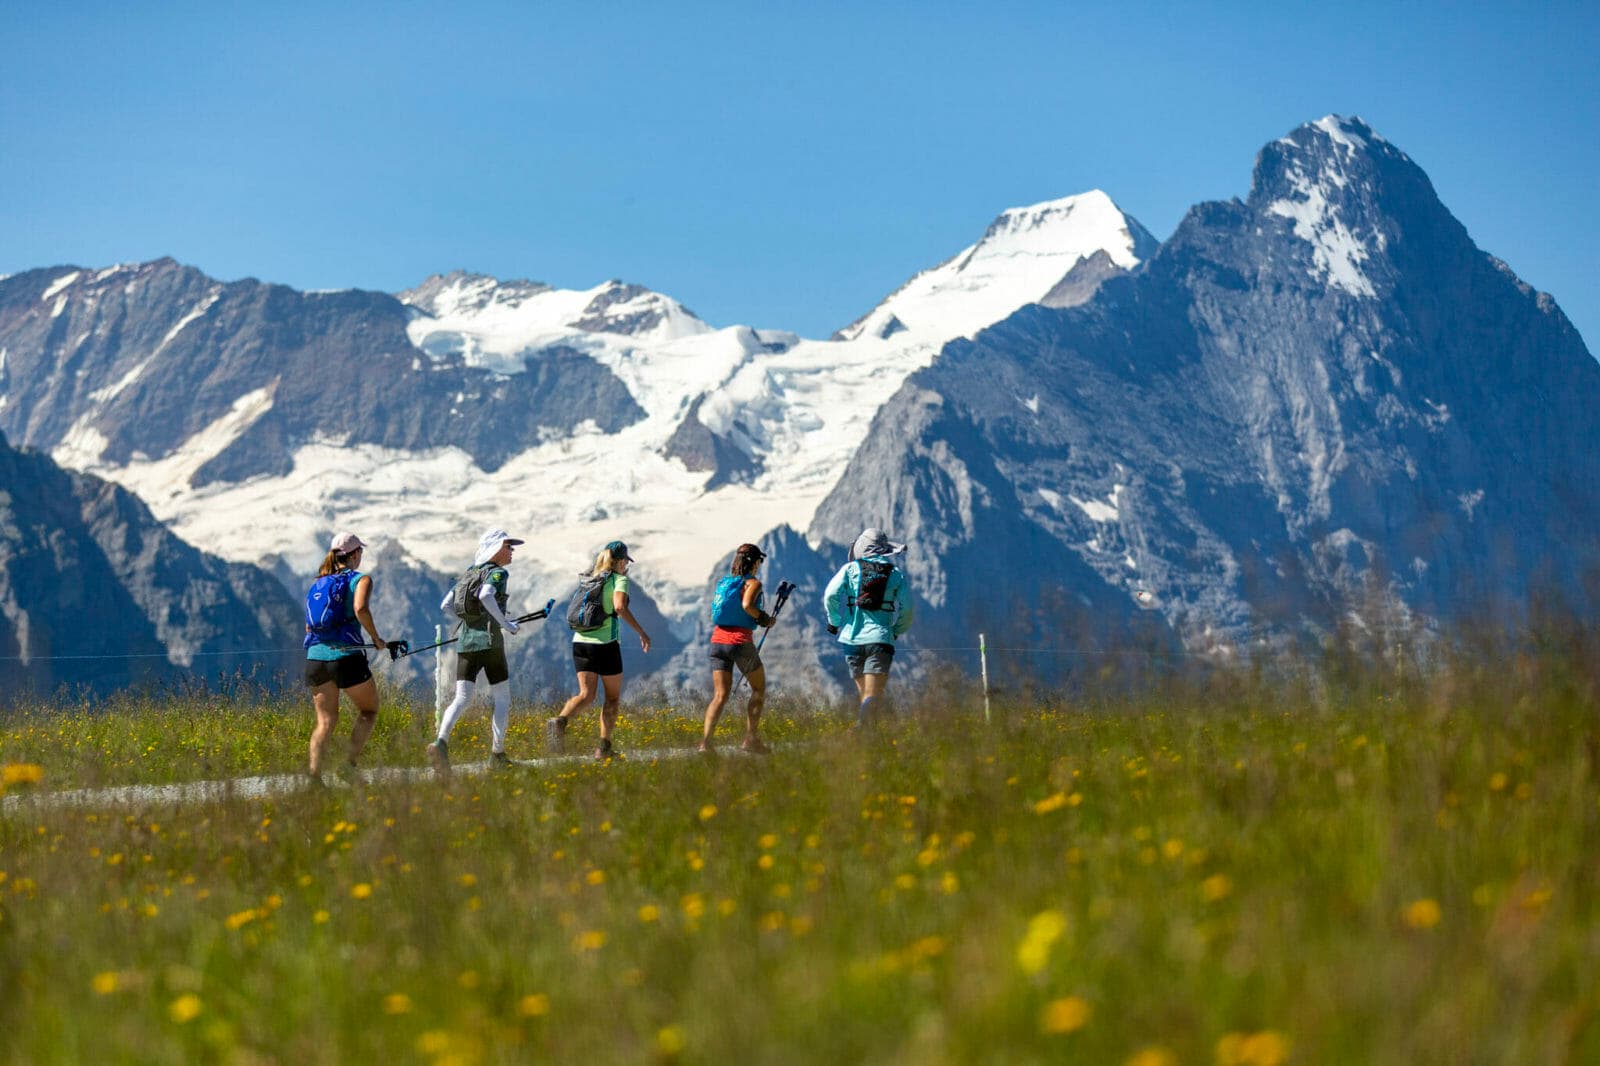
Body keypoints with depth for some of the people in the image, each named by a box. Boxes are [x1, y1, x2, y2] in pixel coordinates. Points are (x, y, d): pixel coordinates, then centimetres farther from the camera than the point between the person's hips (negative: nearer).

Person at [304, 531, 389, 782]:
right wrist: (377, 639, -8)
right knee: (368, 710, 14)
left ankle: (314, 770, -11)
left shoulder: (318, 583, 18)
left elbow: (309, 627, 18)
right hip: (346, 656, -5)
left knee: (326, 721, 9)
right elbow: (361, 609, -19)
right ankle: (350, 763, -3)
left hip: (315, 658, 5)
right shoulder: (360, 579, 1)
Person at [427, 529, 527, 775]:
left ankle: (440, 742, -25)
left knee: (462, 699, 0)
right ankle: (497, 754, 8)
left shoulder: (468, 574, 17)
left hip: (465, 643, 6)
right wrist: (505, 624, -15)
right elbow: (486, 595, -25)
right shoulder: (498, 573, -4)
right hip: (490, 642, -6)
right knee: (502, 699, 9)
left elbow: (445, 606, 13)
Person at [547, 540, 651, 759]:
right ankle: (604, 747, 5)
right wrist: (642, 632, -18)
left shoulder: (588, 580, 15)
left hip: (580, 642, 5)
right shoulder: (619, 580, -4)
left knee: (586, 695, 1)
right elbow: (620, 607, -22)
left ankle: (560, 720, -29)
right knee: (613, 696, 11)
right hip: (605, 643, -5)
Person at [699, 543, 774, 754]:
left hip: (718, 641, 5)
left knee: (720, 695, 3)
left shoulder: (723, 582, 16)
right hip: (741, 642, -5)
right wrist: (763, 618, -5)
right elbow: (747, 605, -23)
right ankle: (750, 738, 10)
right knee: (759, 688, 15)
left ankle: (706, 741, -15)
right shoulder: (753, 583, -4)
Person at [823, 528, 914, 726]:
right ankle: (860, 728, -35)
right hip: (880, 639, -2)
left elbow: (830, 595, -6)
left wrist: (834, 621, 10)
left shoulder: (851, 569, 6)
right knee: (872, 697, -11)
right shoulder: (896, 574, 6)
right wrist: (897, 631, 18)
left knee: (864, 695, 16)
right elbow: (907, 610, 0)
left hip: (852, 639, 2)